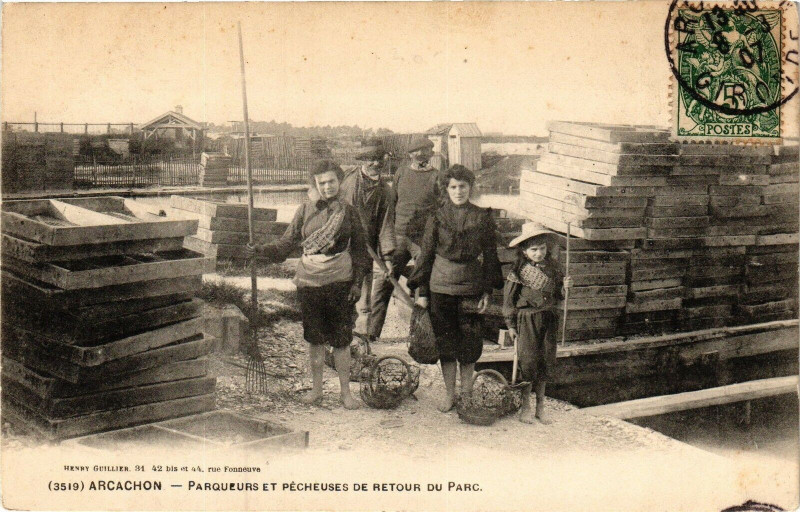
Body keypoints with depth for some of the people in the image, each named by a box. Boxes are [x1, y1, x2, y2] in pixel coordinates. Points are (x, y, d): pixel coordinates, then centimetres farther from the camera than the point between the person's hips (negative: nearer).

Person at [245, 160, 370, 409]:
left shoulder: (348, 212, 3)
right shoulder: (305, 210, 4)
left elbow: (359, 249, 6)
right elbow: (288, 242, 5)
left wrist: (357, 282, -1)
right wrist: (261, 250, -10)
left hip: (340, 282, -1)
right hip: (309, 281, 1)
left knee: (341, 339, 1)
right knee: (314, 338, 9)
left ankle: (345, 391, 14)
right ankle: (316, 389, 23)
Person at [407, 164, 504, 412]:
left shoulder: (483, 218, 0)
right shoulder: (437, 218, -1)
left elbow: (490, 256, 4)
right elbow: (426, 254, 3)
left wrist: (487, 291, 0)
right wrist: (421, 291, 1)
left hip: (472, 285, 0)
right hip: (441, 285, 0)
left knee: (470, 341, 6)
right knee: (445, 340, 6)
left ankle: (467, 392, 22)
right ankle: (449, 393, 18)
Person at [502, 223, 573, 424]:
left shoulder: (552, 267, 5)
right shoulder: (519, 271, -9)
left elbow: (557, 296, 14)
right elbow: (509, 298, -5)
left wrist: (565, 286, -7)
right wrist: (510, 324, -6)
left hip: (548, 319, 4)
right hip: (527, 319, -4)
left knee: (545, 363, 8)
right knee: (528, 362, -2)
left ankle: (540, 407, 20)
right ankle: (525, 408, 12)